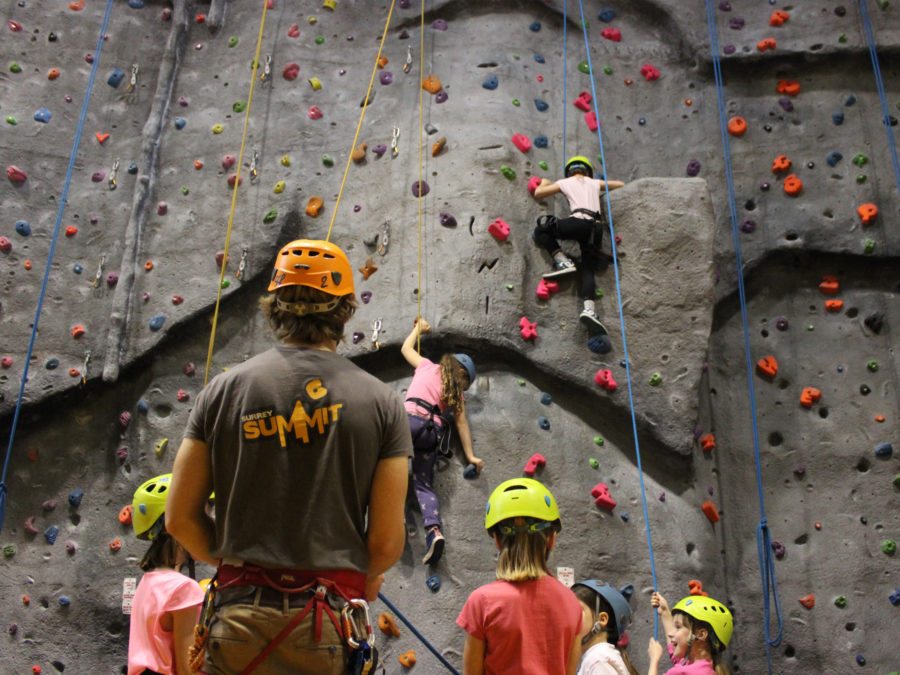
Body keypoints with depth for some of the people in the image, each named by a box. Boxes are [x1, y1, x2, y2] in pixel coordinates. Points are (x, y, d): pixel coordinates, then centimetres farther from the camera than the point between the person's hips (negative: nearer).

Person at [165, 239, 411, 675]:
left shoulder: (224, 389, 0)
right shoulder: (381, 402, -3)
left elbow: (181, 518, 1)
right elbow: (387, 541, -5)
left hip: (239, 620, 1)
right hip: (328, 632, 0)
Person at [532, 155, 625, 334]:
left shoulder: (565, 182, 19)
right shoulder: (595, 183, 28)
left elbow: (538, 193, 22)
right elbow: (620, 184, 41)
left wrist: (543, 183, 43)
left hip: (578, 222, -4)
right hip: (595, 227, 4)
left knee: (541, 230, 17)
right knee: (588, 270, 0)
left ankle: (563, 262, 0)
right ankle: (589, 309, -25)